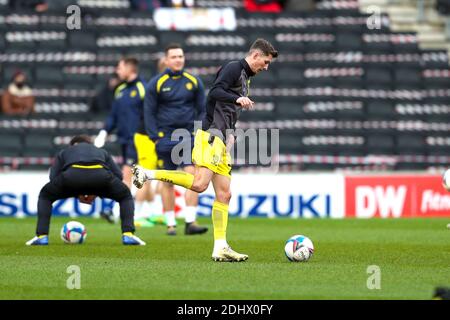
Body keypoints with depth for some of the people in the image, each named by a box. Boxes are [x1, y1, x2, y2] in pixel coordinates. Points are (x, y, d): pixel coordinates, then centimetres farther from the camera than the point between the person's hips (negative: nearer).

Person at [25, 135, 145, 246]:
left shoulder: (64, 152, 39)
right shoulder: (102, 152, 43)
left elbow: (53, 177, 22)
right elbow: (118, 175, 27)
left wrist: (77, 194, 28)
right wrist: (96, 193, 32)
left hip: (72, 174, 0)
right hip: (100, 175, 1)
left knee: (45, 197, 29)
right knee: (125, 197, 30)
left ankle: (42, 237, 16)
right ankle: (128, 235, 12)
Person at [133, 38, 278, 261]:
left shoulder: (245, 77, 26)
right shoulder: (234, 68, -3)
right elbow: (215, 92, -18)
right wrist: (237, 99, -32)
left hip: (222, 141, 10)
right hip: (211, 134, -10)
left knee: (223, 195, 4)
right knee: (199, 184, -23)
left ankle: (220, 248, 2)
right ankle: (147, 174, -14)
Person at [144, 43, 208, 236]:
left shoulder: (194, 81, 6)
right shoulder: (156, 83, 0)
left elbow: (202, 110, 12)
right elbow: (149, 112, 2)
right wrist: (155, 137, -6)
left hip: (189, 135, 1)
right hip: (166, 138, -1)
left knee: (192, 176, -14)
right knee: (167, 182, 3)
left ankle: (190, 222, -16)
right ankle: (170, 224, 12)